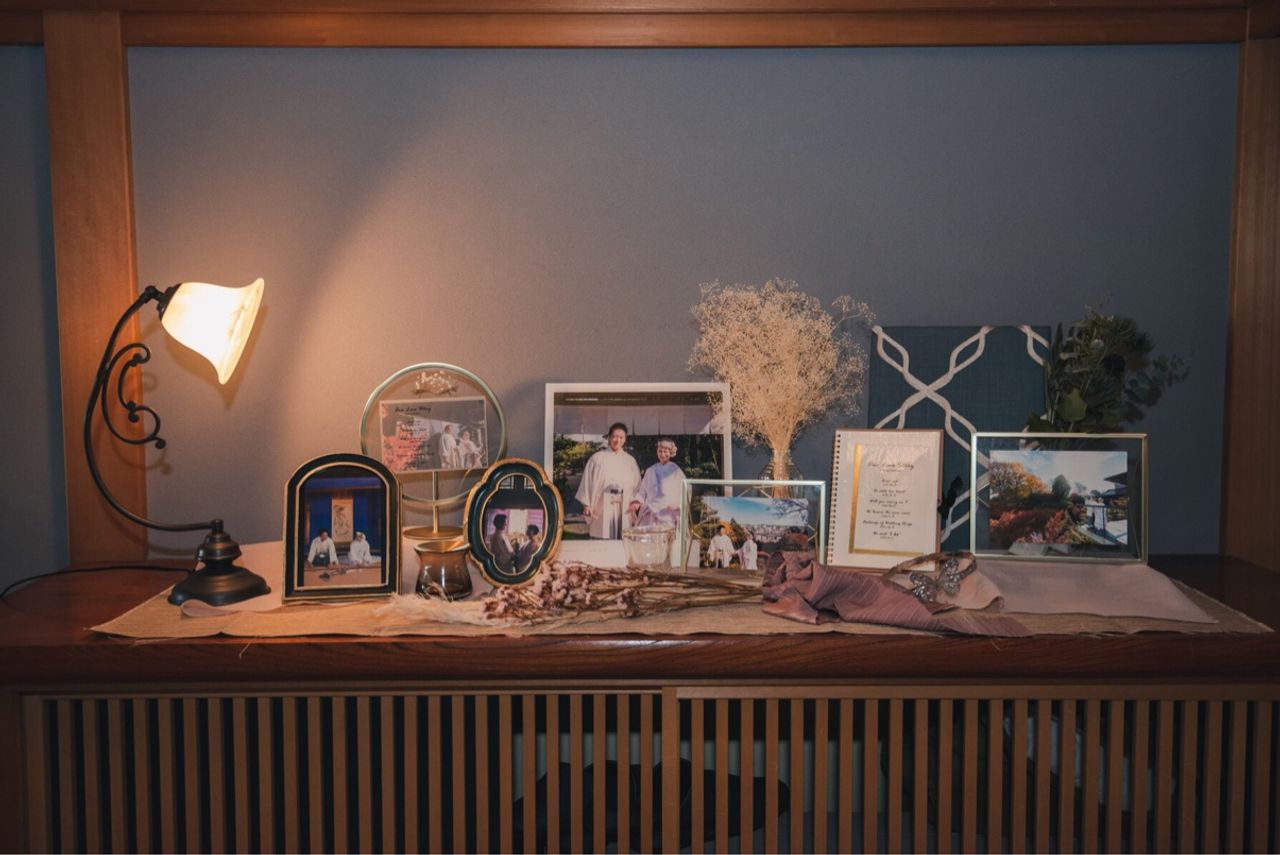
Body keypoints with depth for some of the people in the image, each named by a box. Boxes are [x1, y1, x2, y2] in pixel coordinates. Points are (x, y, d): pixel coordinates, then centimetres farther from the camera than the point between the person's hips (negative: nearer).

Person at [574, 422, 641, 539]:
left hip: (624, 509, 2)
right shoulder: (597, 458, 3)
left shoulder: (630, 461, 11)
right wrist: (587, 504, -2)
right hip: (603, 508, -2)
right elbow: (588, 481, 3)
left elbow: (637, 485, 11)